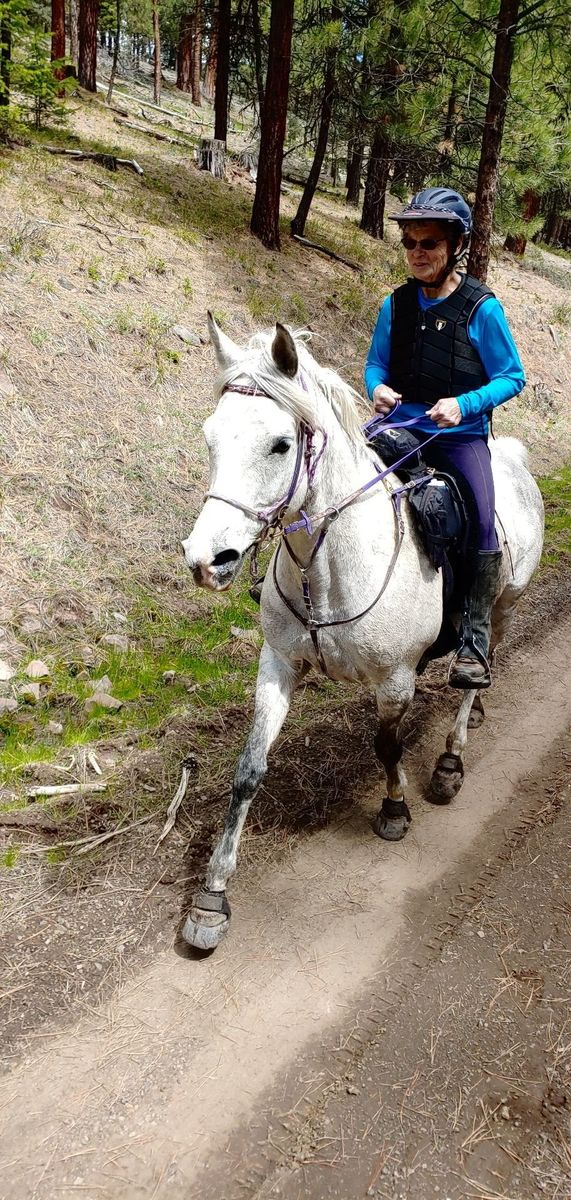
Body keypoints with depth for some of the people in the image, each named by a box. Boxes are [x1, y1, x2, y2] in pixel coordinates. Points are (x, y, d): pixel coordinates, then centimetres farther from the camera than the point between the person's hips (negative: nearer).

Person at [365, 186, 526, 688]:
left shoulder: (482, 308, -7)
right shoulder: (396, 304, 4)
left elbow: (512, 377, -4)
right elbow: (376, 363, 14)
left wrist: (463, 404, -20)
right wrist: (377, 387, -10)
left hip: (461, 436, -4)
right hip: (401, 430, 4)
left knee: (484, 521, -20)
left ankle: (475, 639, -9)